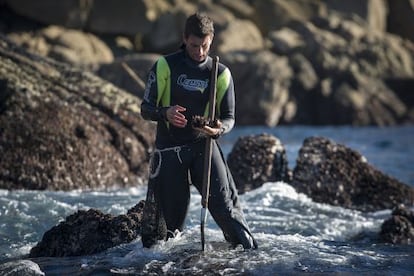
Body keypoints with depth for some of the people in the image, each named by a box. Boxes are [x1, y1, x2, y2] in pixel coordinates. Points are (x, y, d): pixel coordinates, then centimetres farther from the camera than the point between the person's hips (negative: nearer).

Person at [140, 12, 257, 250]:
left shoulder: (221, 73, 3)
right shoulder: (165, 66, -2)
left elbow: (229, 117, 6)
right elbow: (146, 109, -1)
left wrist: (219, 129, -19)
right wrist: (165, 113, -25)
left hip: (204, 143, 1)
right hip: (170, 148, -1)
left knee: (224, 203, -13)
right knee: (170, 214, 1)